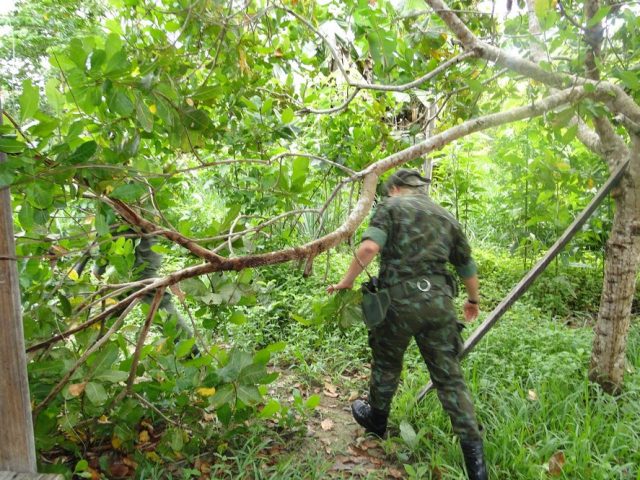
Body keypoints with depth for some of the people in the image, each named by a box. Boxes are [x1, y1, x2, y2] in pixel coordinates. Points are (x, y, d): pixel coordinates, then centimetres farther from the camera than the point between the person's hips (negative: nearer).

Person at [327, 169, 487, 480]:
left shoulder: (391, 206, 3)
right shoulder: (446, 217, 19)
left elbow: (369, 247, -16)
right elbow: (467, 267, 24)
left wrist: (347, 281, -6)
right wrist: (473, 300, 39)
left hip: (401, 299, -3)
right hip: (439, 301, 4)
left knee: (386, 362, 18)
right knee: (449, 376, 9)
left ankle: (376, 420, 39)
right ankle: (473, 452, 7)